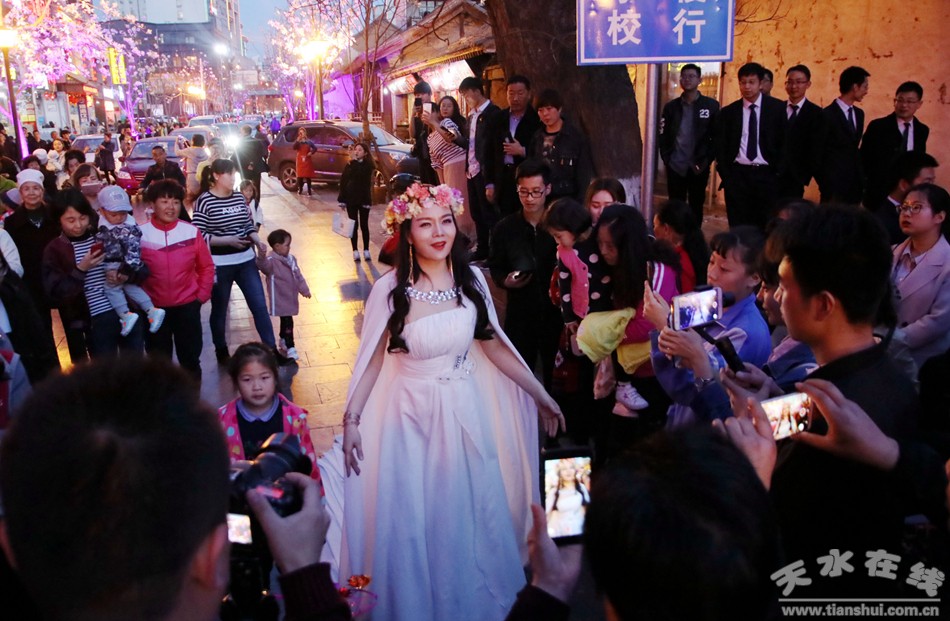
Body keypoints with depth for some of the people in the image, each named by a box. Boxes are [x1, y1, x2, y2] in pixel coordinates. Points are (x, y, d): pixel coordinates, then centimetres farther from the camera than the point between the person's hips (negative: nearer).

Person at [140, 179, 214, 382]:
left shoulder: (191, 232, -5)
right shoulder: (140, 234, -7)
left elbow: (206, 267, 2)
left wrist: (202, 295, -3)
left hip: (187, 305, 1)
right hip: (154, 307, 0)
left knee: (190, 357, 14)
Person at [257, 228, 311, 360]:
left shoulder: (291, 258, 8)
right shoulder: (271, 260, -18)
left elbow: (298, 275, 16)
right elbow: (263, 266, -41)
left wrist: (304, 290, 17)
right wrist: (262, 256, -61)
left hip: (291, 297, 8)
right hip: (280, 299, -8)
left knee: (286, 320, 22)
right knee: (287, 322, -8)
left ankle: (283, 342, 39)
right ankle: (290, 348, -2)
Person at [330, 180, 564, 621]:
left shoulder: (470, 280, -5)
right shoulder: (390, 289, -13)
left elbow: (493, 345, 4)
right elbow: (372, 359, -4)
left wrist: (542, 397, 7)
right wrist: (351, 419, -9)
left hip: (466, 411, 3)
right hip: (412, 415, -3)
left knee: (473, 512, 15)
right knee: (415, 519, 10)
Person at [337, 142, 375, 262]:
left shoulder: (368, 165, -5)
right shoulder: (349, 164, 4)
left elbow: (360, 174, -25)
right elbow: (343, 181, 3)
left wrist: (355, 161, -18)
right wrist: (342, 199, -2)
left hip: (364, 198, -2)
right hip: (351, 198, 2)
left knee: (364, 225, 4)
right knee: (354, 225, 4)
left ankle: (366, 251, 14)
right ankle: (355, 251, 9)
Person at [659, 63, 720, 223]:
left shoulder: (711, 105, 2)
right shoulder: (671, 106, 8)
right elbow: (664, 136, 7)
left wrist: (706, 161, -7)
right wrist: (666, 159, -2)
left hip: (699, 168, -1)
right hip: (675, 167, 1)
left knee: (696, 208, 7)